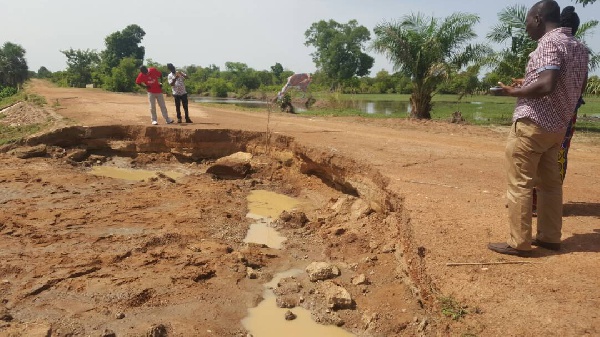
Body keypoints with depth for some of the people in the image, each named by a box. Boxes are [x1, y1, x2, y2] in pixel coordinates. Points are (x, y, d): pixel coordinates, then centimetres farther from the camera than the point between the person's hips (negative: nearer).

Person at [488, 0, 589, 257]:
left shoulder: (549, 43, -14)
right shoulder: (579, 47, 14)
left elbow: (546, 85, -27)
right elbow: (578, 88, 21)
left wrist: (514, 92, -14)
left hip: (532, 125, -9)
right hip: (558, 127, 9)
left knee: (519, 185, -4)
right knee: (550, 183, 15)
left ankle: (519, 243, 1)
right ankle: (550, 237, 24)